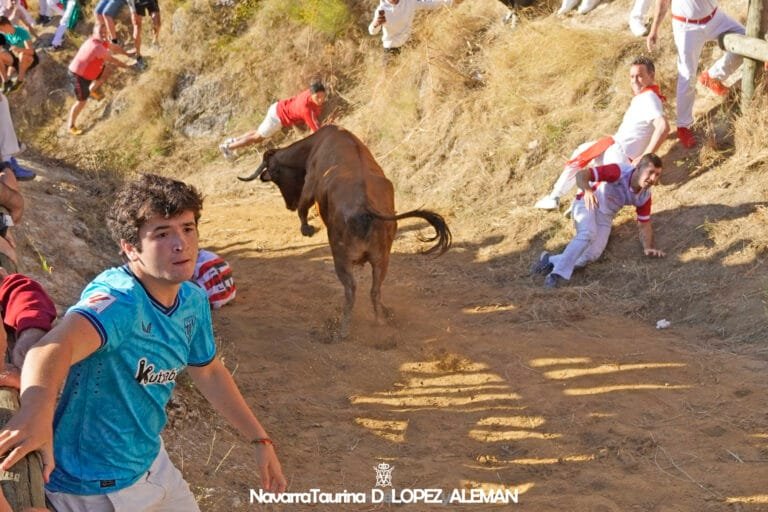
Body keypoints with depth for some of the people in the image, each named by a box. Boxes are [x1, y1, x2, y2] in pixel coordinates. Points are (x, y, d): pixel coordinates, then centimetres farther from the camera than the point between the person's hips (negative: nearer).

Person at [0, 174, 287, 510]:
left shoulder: (193, 300, -5)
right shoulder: (118, 297, -30)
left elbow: (208, 372, 12)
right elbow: (55, 347, -49)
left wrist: (259, 440, 13)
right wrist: (37, 408, -69)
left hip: (149, 462, 7)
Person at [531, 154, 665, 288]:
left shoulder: (645, 196, -7)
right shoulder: (619, 172, -25)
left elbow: (644, 224, 3)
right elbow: (581, 174, -28)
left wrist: (648, 247, -15)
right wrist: (587, 190, -49)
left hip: (605, 216, 5)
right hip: (587, 203, -5)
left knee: (591, 255, -20)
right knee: (588, 233, -37)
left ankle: (551, 261, -12)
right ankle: (558, 273, -40)